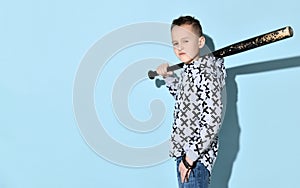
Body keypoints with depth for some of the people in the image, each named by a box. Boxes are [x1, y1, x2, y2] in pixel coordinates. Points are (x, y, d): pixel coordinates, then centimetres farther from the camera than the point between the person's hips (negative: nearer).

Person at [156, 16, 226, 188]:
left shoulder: (205, 75, -21)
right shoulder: (189, 70, 8)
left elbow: (212, 122, -26)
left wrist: (190, 157, -23)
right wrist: (168, 76, 14)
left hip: (196, 156, -10)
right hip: (185, 152, 10)